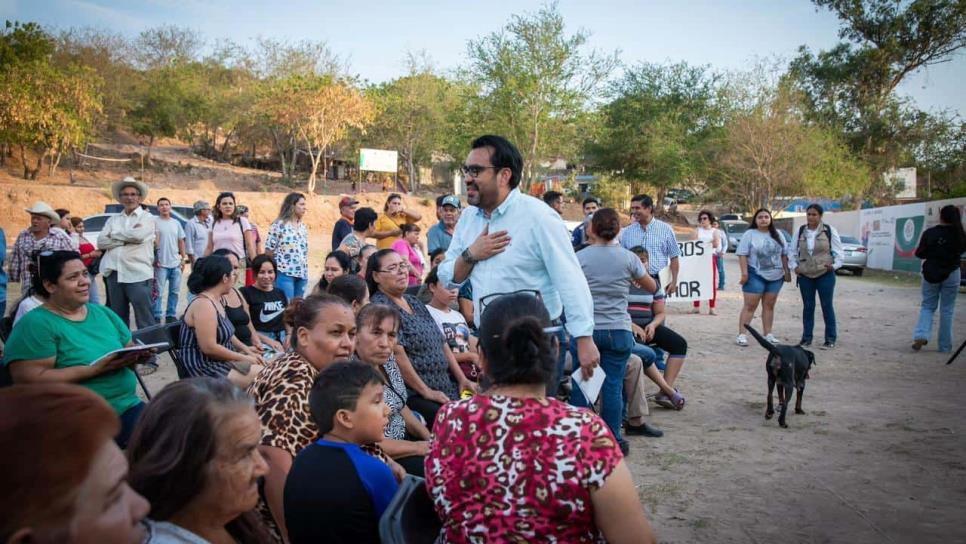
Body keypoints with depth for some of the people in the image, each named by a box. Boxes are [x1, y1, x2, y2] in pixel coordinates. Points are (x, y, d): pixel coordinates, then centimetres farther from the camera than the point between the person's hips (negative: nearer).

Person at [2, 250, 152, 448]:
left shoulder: (103, 313, 14)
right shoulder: (36, 324, -6)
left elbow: (130, 350, 19)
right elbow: (30, 380, -14)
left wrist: (135, 356, -6)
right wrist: (94, 370, -19)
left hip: (128, 405, 6)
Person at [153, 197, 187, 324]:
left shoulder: (176, 223, 13)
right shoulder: (154, 222, -3)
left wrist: (183, 258, 10)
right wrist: (154, 258, -12)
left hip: (176, 263, 5)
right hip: (161, 263, -5)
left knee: (175, 291, 9)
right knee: (159, 292, -4)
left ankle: (171, 315, 19)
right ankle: (156, 317, 3)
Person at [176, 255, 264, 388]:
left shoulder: (216, 301, 12)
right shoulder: (204, 304, -19)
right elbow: (209, 347, -24)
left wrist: (248, 354, 5)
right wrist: (244, 358, -15)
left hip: (220, 361, 10)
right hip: (204, 367, -10)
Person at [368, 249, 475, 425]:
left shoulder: (413, 302, 17)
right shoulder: (380, 306, -8)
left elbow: (442, 343, 18)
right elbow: (397, 354, -16)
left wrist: (462, 379, 11)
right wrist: (427, 392, -16)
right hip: (414, 395, -8)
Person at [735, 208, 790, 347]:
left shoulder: (777, 235, 12)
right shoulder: (749, 234, -3)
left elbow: (784, 255, 15)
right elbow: (742, 255, -9)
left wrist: (787, 271, 8)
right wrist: (744, 272, -16)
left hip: (775, 276, 5)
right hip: (755, 275, -5)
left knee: (769, 305, 9)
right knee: (750, 305, -6)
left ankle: (768, 334, 15)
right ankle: (741, 334, -5)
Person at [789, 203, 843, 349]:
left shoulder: (829, 231, -2)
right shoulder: (800, 231, 7)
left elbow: (839, 252, 1)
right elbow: (792, 251, 13)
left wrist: (834, 265, -13)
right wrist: (794, 266, 1)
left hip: (825, 275, -3)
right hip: (805, 276, 3)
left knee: (827, 306, 1)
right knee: (808, 306, 8)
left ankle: (830, 339, 9)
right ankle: (806, 337, 17)